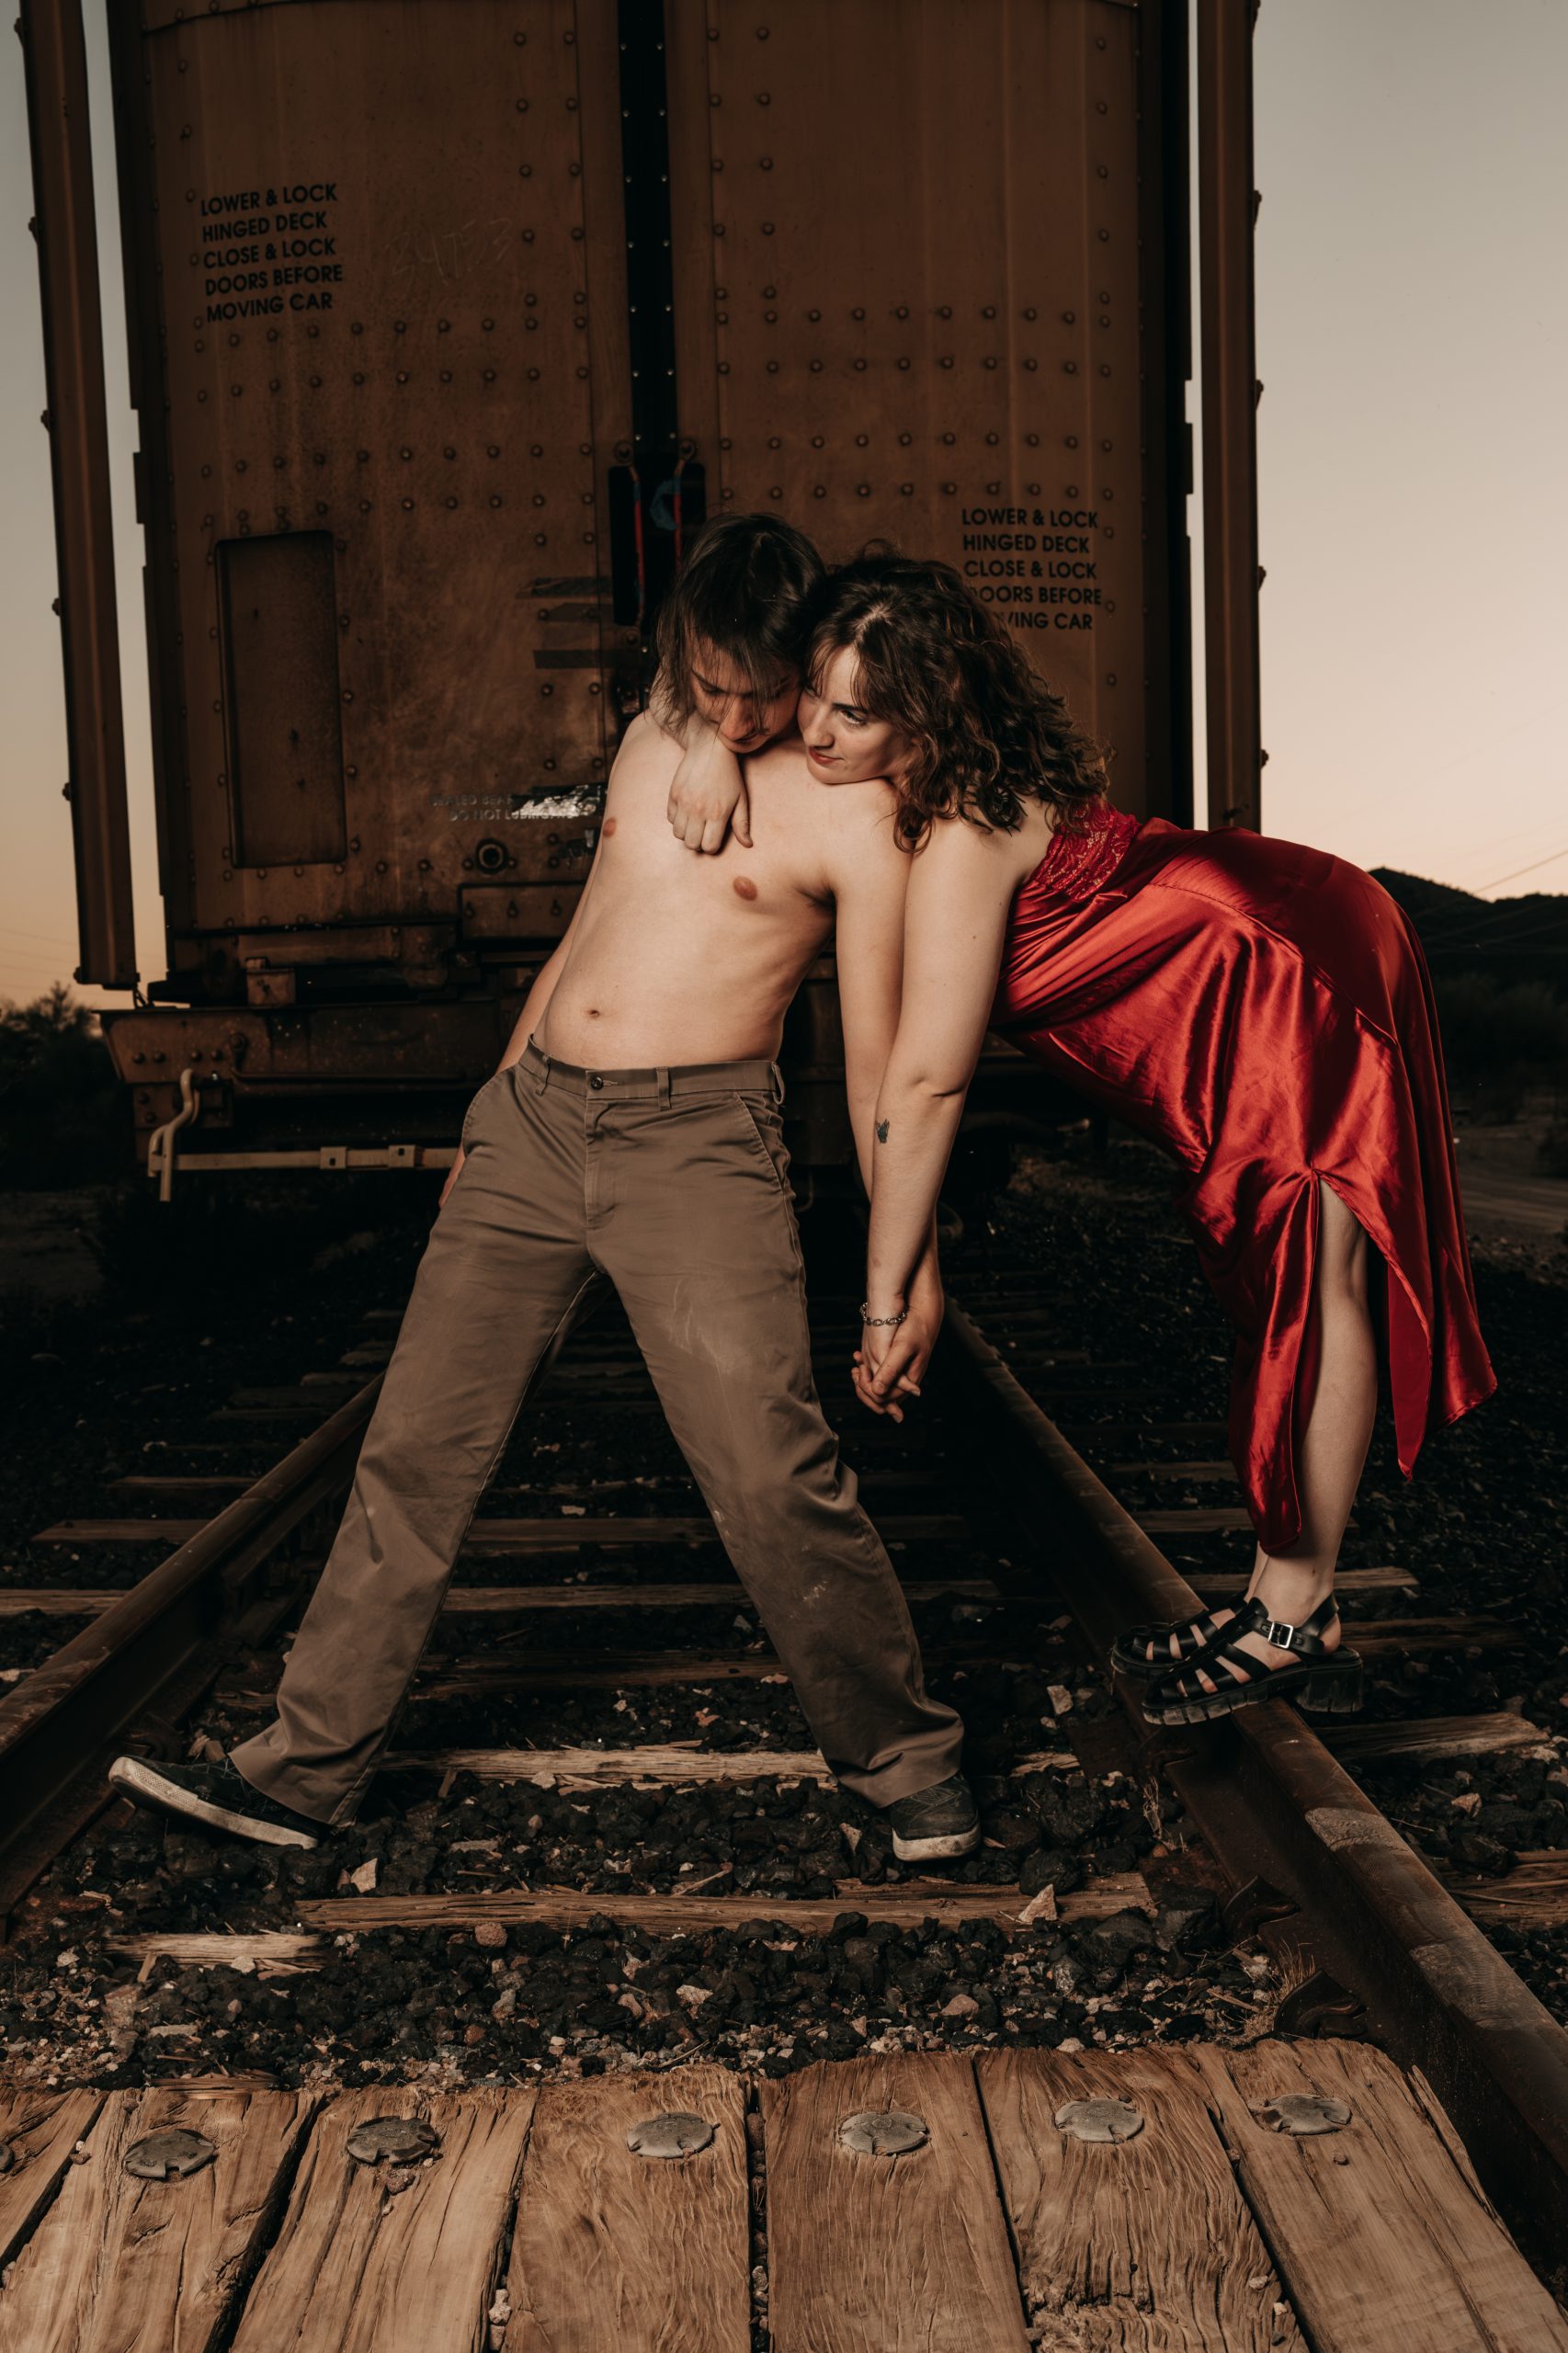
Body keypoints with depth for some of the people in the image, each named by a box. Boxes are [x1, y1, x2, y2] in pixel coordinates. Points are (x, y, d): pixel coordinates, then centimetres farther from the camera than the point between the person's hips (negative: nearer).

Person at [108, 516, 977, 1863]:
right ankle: (307, 1768, 18)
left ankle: (905, 1760, 10)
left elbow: (880, 1055, -2)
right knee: (417, 1446, 5)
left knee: (772, 1467, -13)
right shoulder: (649, 740, 17)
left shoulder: (849, 811, -2)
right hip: (534, 1116, 6)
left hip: (697, 1139, -6)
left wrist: (908, 1256, -4)